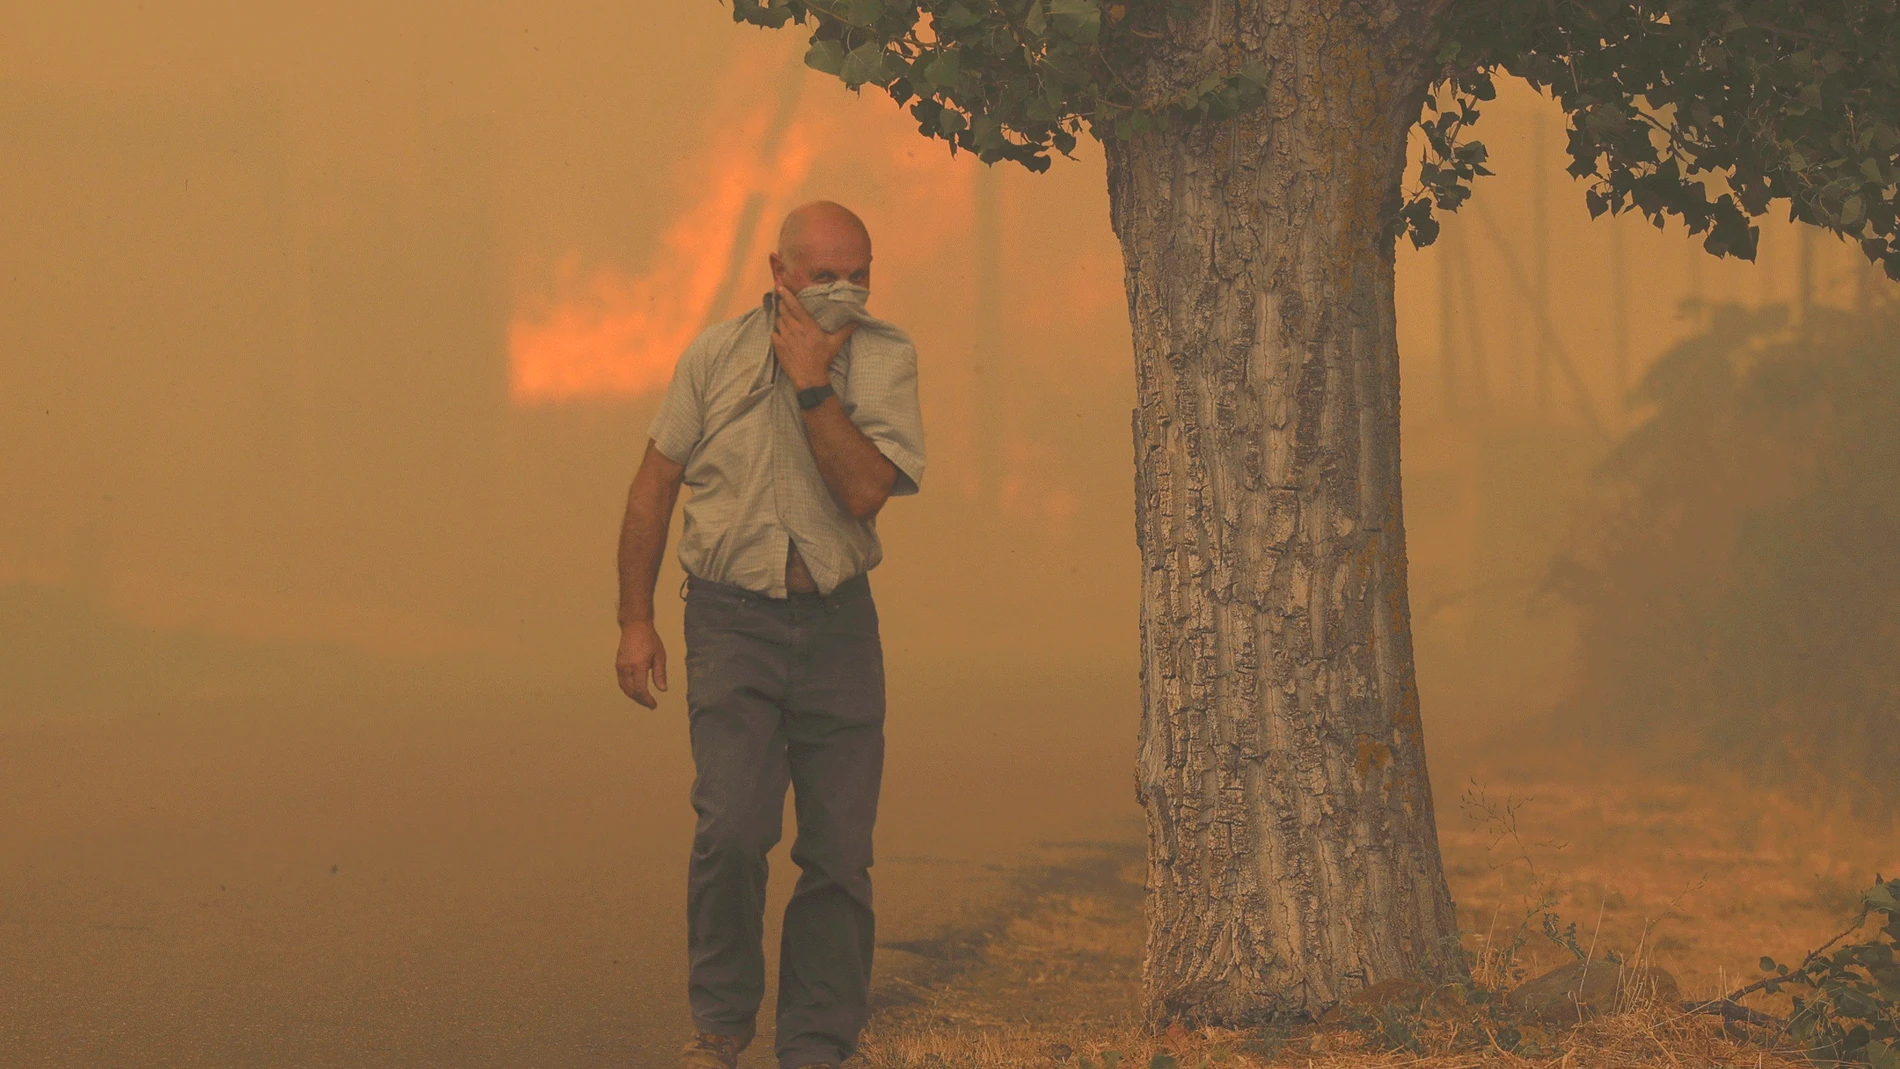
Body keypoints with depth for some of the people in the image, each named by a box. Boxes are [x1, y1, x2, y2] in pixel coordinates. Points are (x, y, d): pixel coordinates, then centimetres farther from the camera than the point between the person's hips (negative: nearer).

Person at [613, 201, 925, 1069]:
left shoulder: (885, 360, -1)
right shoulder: (717, 355, 0)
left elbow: (866, 492, -14)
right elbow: (654, 484, 7)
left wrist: (811, 384, -17)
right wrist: (636, 621, 5)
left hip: (838, 623, 1)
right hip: (733, 616, -1)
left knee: (840, 850, 1)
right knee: (732, 826, -17)